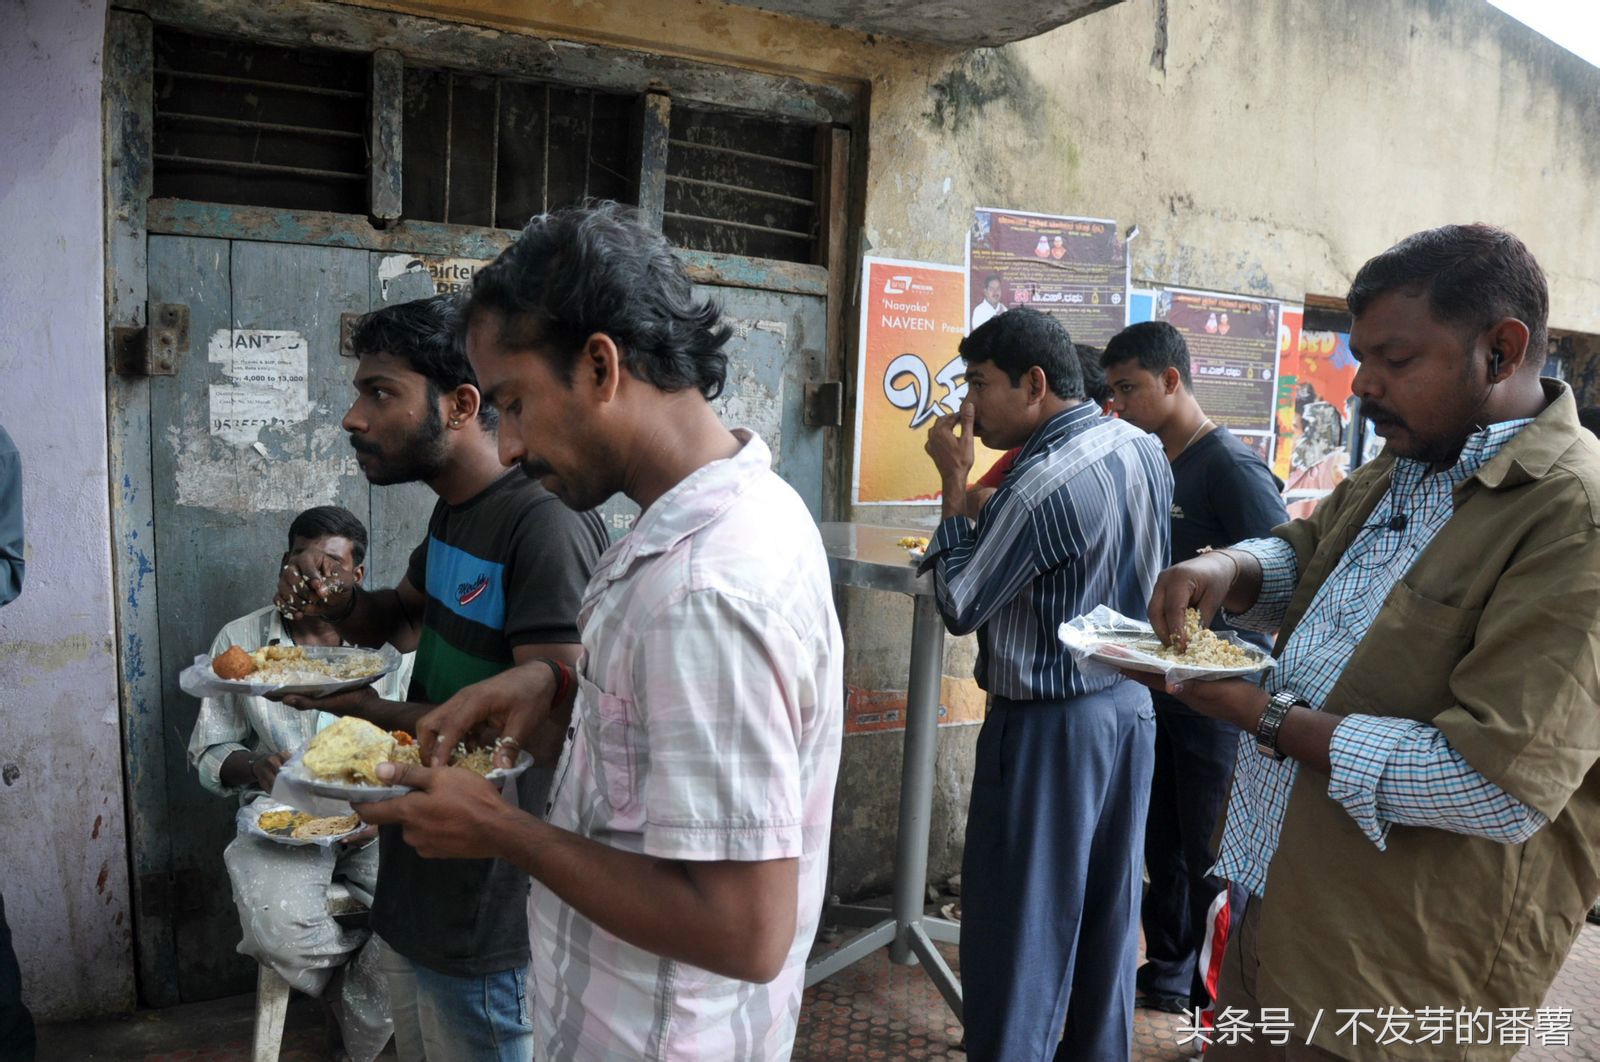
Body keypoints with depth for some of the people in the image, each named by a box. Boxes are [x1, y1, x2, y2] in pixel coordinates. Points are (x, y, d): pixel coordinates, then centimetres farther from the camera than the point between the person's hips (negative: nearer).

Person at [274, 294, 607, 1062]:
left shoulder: (546, 526, -24)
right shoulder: (453, 514, 7)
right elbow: (403, 618, 22)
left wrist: (377, 711, -23)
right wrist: (340, 604, 1)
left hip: (487, 913, -9)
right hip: (416, 882, 9)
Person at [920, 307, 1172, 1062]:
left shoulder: (1043, 481, -24)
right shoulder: (1144, 449, 3)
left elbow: (960, 606, -15)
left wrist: (954, 481, -10)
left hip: (1049, 725, -9)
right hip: (1130, 706, 9)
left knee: (1016, 926, 5)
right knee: (1107, 911, 20)